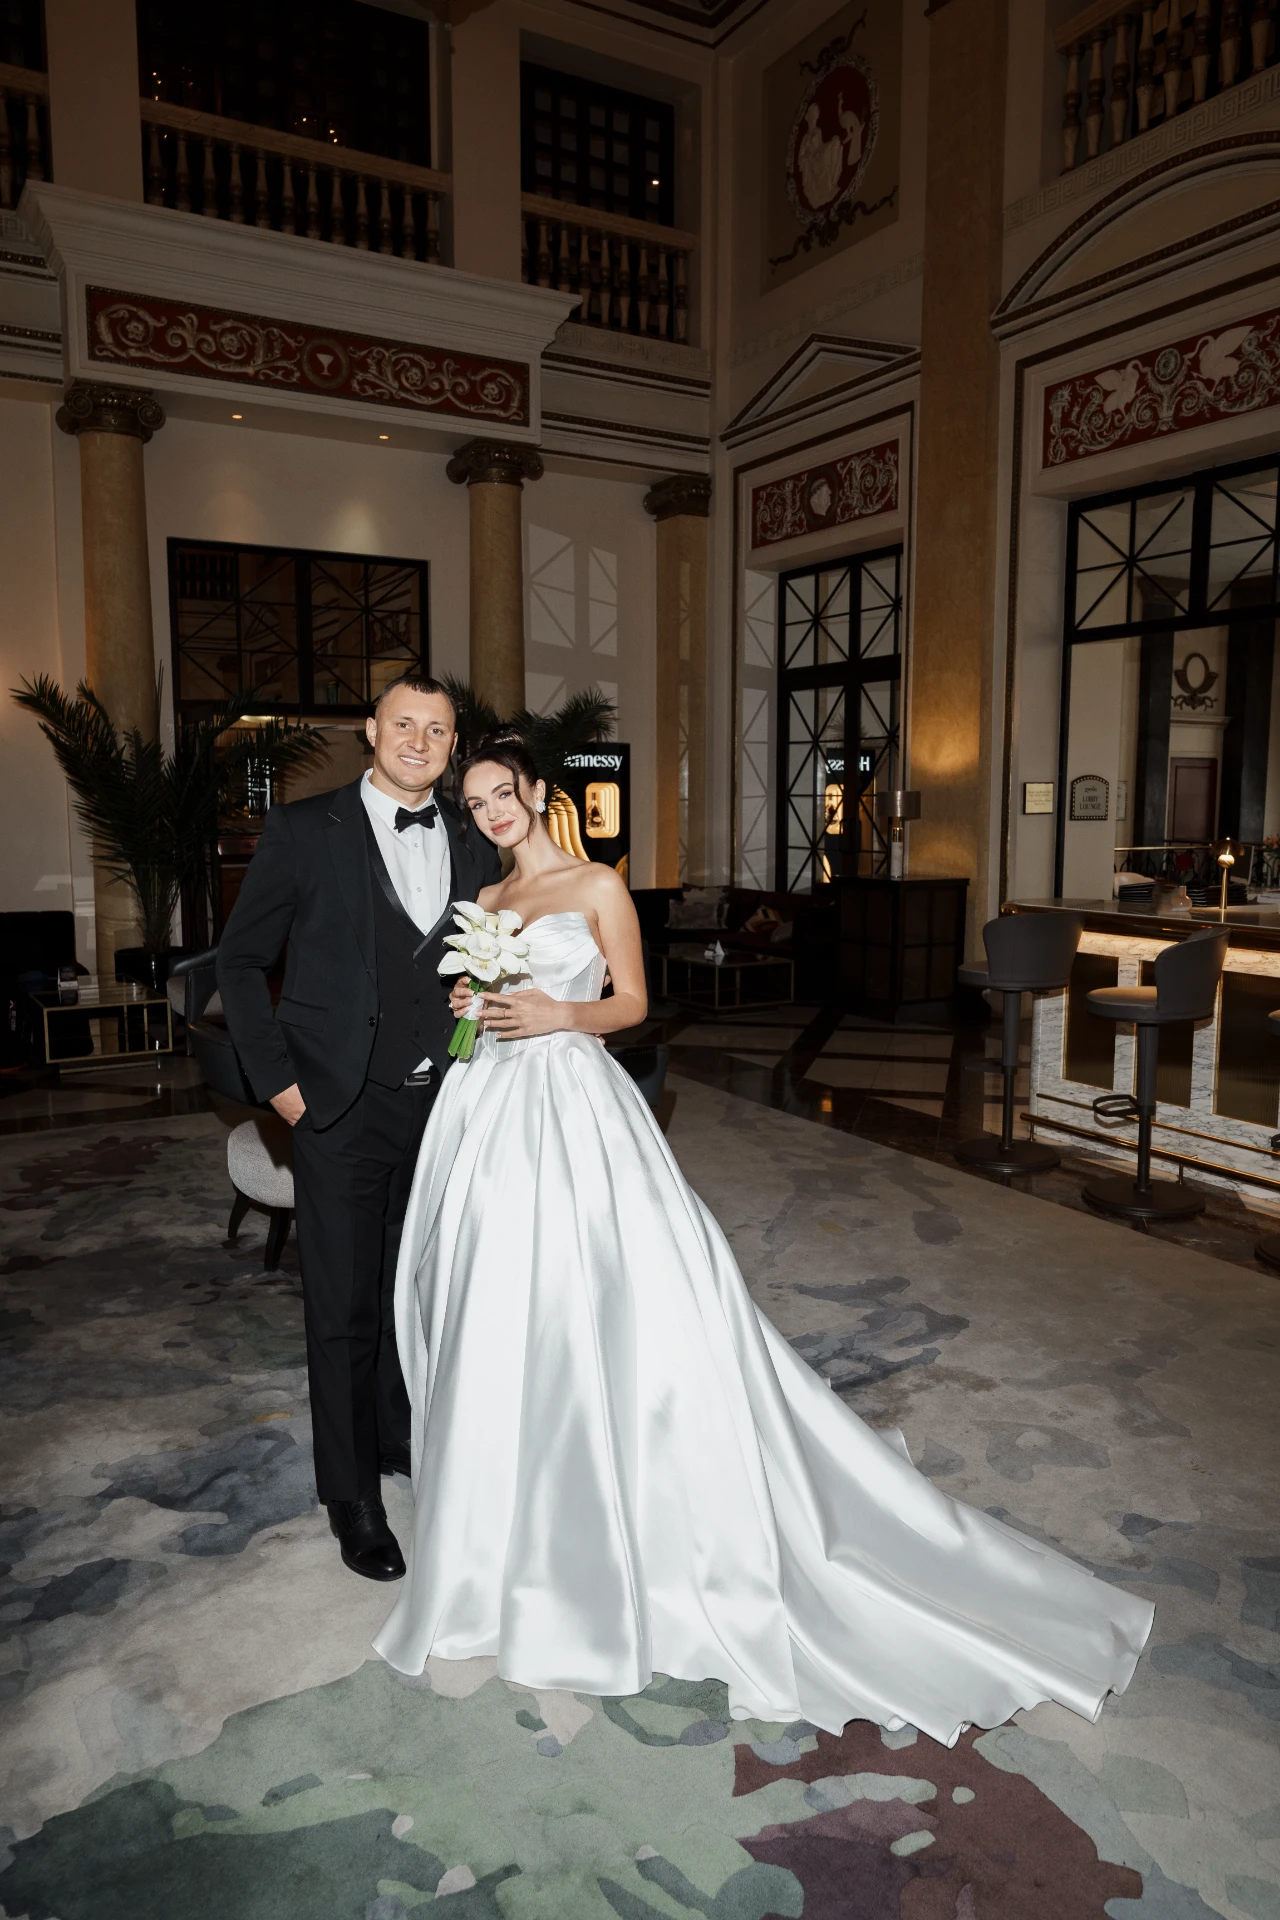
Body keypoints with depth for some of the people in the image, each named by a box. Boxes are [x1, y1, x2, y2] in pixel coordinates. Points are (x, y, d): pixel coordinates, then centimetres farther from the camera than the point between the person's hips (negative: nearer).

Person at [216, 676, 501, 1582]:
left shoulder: (475, 844, 6)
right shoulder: (305, 828, -5)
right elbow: (241, 960, -2)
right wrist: (276, 1078, -7)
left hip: (445, 1106, 4)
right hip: (343, 1110, -4)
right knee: (345, 1311, 7)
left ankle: (404, 1438, 42)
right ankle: (353, 1498, 26)